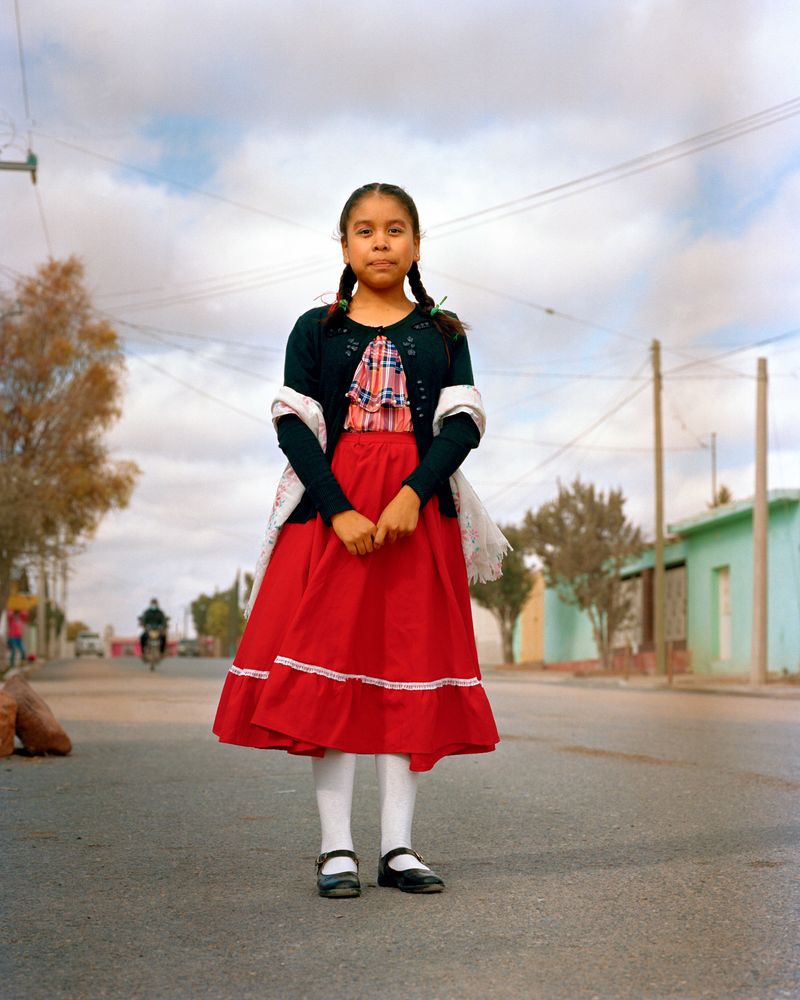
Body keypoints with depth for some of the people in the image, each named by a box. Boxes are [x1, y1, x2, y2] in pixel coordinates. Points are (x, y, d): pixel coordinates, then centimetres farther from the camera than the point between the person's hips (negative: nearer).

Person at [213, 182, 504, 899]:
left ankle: (398, 845, 5)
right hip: (329, 511, -1)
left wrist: (413, 494, -16)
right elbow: (294, 426, -1)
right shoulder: (317, 329, 9)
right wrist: (339, 512, -14)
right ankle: (336, 847, 1)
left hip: (418, 512, 1)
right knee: (328, 670, -5)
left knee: (410, 673, 0)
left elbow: (464, 424, 1)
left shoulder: (443, 333, 11)